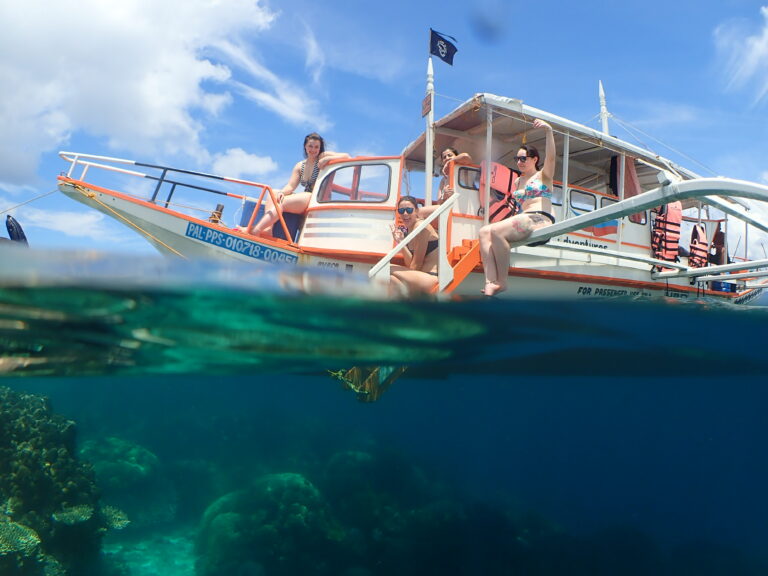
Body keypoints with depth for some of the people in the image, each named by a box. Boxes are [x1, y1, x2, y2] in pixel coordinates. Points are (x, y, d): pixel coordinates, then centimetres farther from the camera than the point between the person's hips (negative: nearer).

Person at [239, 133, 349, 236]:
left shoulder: (323, 157, 0)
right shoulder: (300, 166, 15)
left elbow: (346, 157, -11)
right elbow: (291, 186, 5)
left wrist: (327, 159, -22)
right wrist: (281, 193, -17)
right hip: (305, 199, 7)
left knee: (281, 203, -23)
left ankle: (254, 231, -32)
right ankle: (267, 229, -26)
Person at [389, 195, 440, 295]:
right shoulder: (407, 230, 15)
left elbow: (416, 265, -10)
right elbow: (411, 265, 4)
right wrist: (400, 242, -4)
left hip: (432, 278, -9)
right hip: (422, 276, 9)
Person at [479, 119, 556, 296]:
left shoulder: (543, 175, 10)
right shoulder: (519, 181, 28)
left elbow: (550, 157, -9)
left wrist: (549, 131, -20)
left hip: (540, 220, -7)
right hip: (523, 219, 7)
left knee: (496, 231, -29)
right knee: (484, 232, -17)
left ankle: (502, 282, -25)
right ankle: (491, 282, -33)